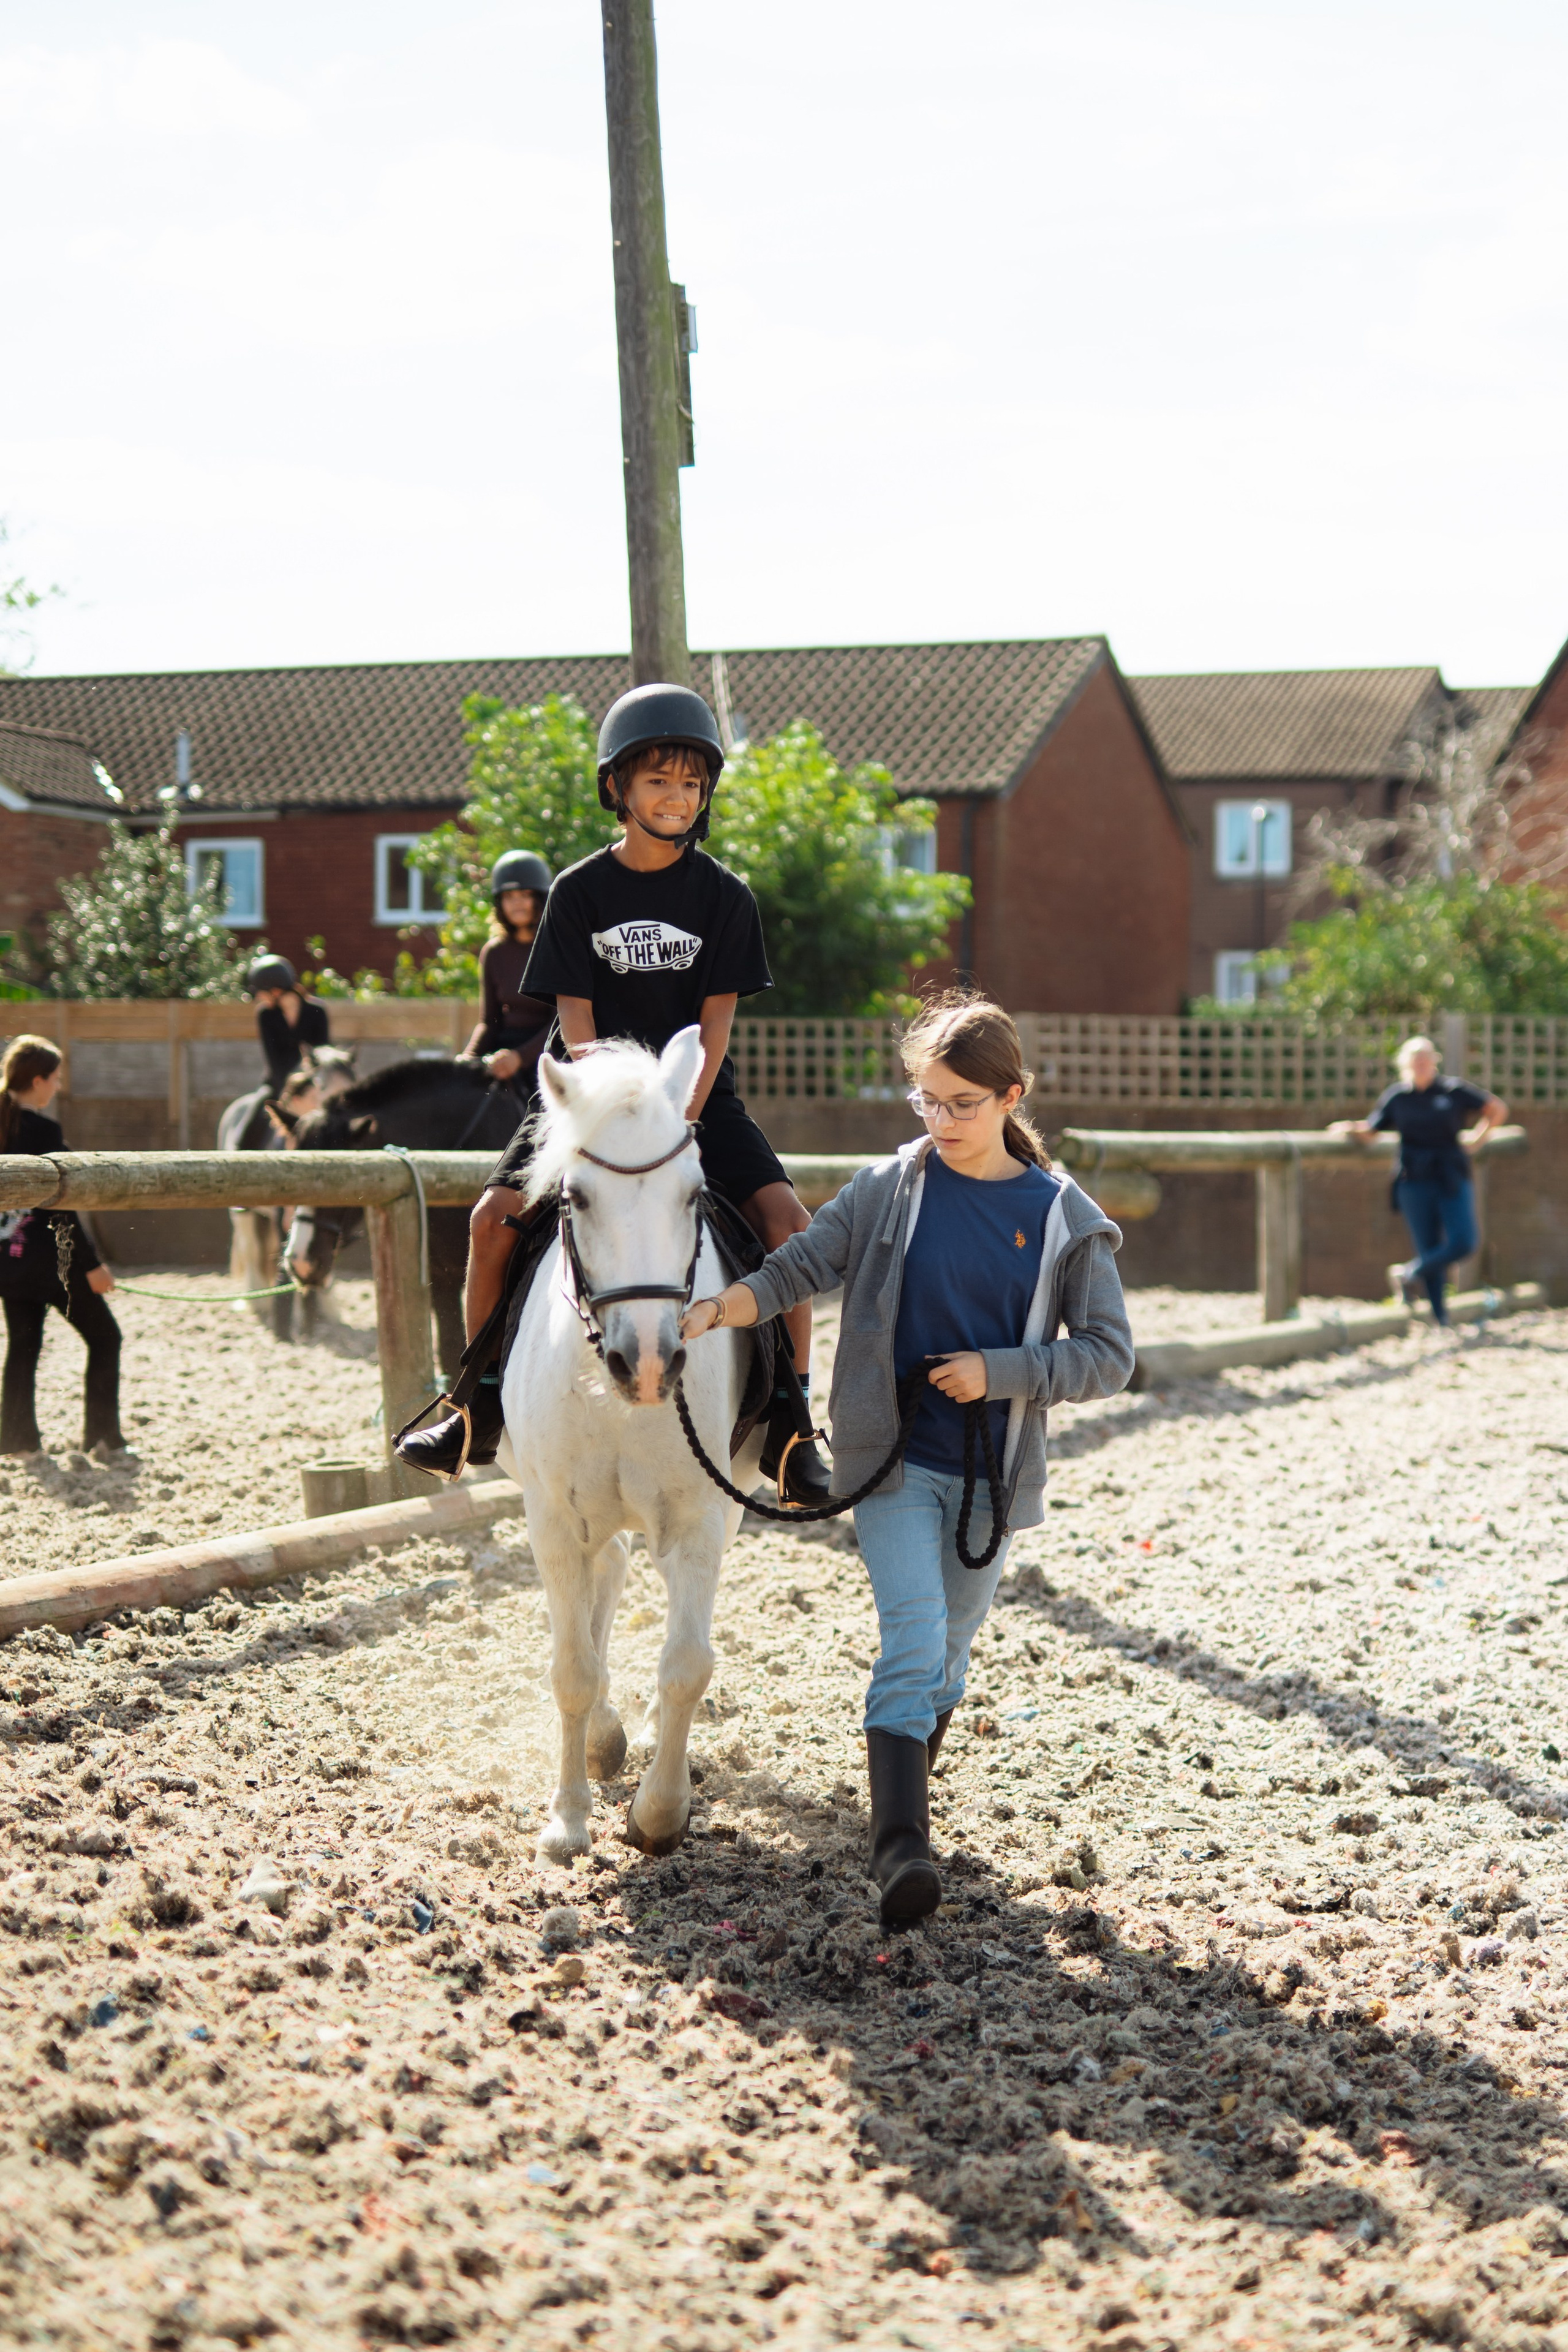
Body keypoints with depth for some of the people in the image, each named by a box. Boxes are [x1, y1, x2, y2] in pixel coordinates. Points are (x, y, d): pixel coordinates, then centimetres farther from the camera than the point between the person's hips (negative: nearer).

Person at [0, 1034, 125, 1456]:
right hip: (45, 1255, -7)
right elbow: (60, 1207, -18)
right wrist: (92, 1265, -13)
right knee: (104, 1337, 5)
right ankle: (102, 1435, 4)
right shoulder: (44, 1130, -16)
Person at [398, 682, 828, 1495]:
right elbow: (575, 1017, -5)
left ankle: (787, 1425, -13)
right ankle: (481, 1411, 0)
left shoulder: (724, 895, -1)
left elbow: (715, 1022, -6)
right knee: (494, 1216, -18)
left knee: (784, 1215, -21)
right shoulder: (580, 892, -1)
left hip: (699, 1098, 0)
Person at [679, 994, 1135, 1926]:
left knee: (952, 1642, 15)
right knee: (913, 1631, -16)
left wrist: (997, 1372, -14)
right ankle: (900, 1845, -20)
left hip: (992, 1471, 2)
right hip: (894, 1459, -2)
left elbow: (1110, 1354, -2)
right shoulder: (888, 1190, -1)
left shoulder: (1065, 1218, -2)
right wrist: (717, 1309, -21)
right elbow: (800, 1266, -3)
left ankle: (911, 1781, 39)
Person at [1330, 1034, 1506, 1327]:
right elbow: (1371, 1130, 9)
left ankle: (1411, 1274, 12)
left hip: (1453, 1181, 0)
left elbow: (1497, 1109, 13)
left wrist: (1475, 1139, 5)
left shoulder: (1455, 1090, 3)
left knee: (1463, 1244, -11)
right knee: (1429, 1250, -1)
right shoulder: (1396, 1097, 6)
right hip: (1415, 1182, 0)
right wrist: (1350, 1127, -11)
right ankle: (1440, 1318, 8)